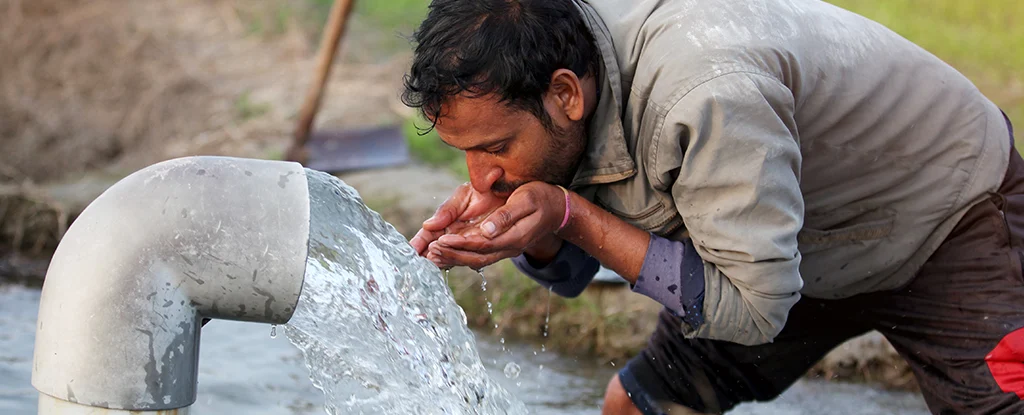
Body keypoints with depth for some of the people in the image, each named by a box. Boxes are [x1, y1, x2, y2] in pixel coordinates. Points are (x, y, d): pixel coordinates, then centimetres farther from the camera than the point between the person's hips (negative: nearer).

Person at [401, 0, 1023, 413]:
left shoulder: (705, 95, -41)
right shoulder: (555, 51, -17)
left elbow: (752, 307, -34)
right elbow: (573, 272, -5)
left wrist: (569, 214, -36)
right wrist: (517, 215, -28)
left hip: (950, 221, -6)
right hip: (809, 249, 7)